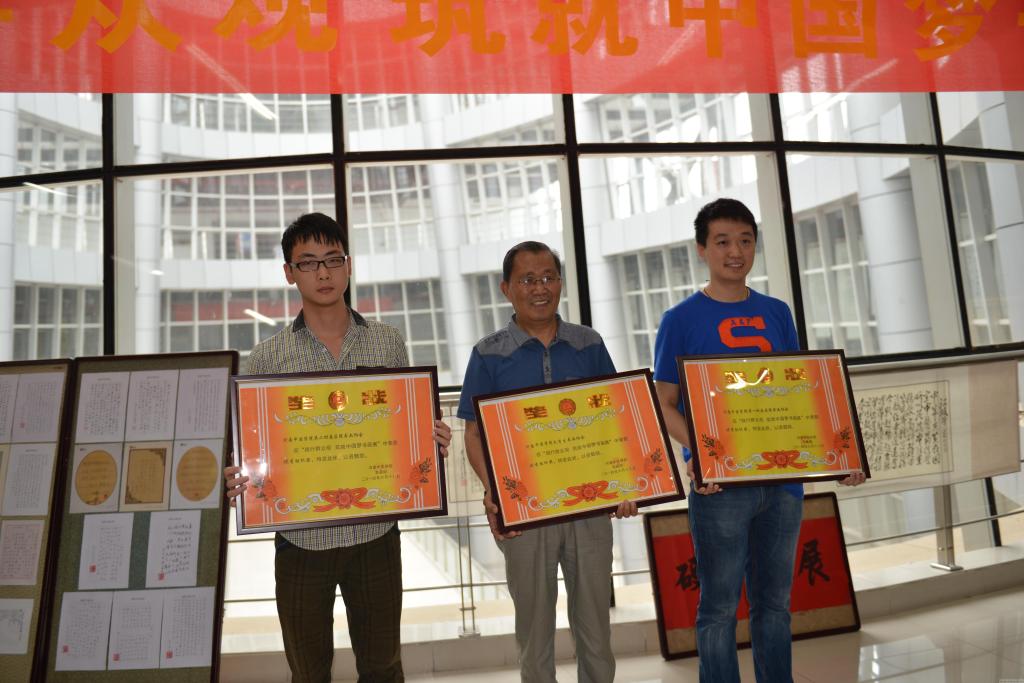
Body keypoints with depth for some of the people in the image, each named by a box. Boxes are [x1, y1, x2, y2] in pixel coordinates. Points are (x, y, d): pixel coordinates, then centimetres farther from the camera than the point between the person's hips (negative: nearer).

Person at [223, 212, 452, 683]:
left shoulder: (388, 343, 2)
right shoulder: (267, 357, -1)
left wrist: (432, 440, -11)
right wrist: (238, 480, -18)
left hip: (375, 532, 1)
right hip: (302, 538, 0)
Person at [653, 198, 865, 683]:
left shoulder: (776, 313, 10)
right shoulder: (680, 320, -3)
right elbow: (664, 404, -5)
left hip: (783, 477, 5)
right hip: (720, 483, -4)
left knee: (774, 602, 17)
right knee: (719, 608, 6)